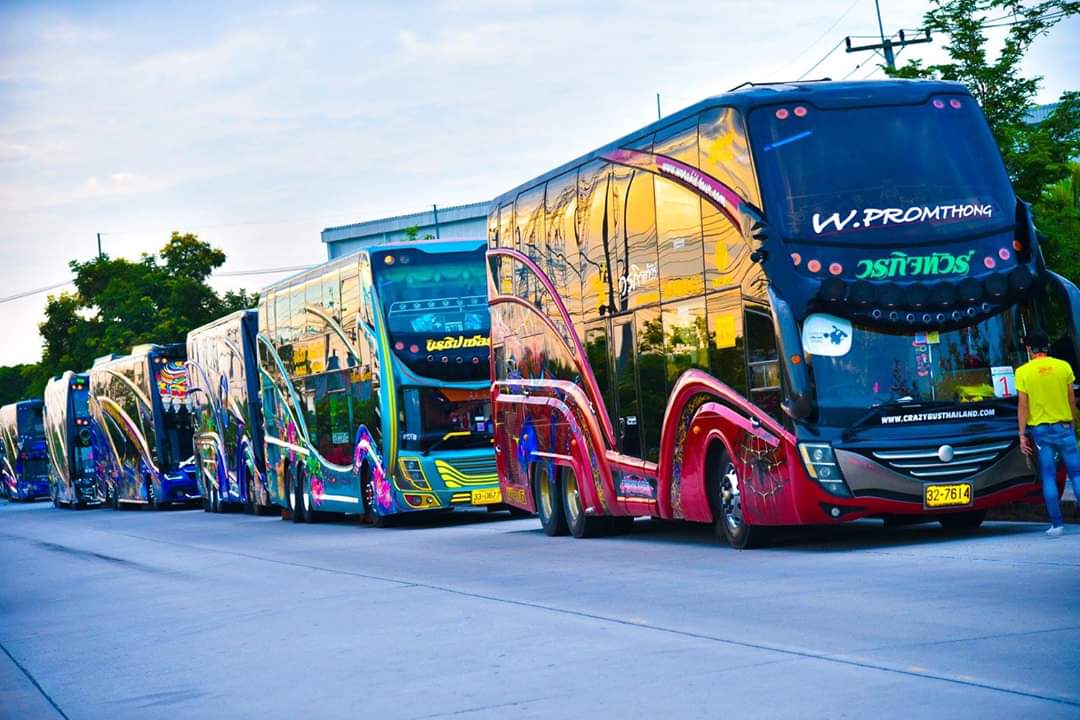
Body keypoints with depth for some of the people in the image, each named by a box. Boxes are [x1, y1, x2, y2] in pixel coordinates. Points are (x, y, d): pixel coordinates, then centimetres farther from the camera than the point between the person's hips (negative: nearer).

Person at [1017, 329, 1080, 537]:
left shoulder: (1023, 372, -5)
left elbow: (1023, 405, -6)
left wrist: (1022, 434, -1)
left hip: (1040, 429, 0)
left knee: (1048, 478, 4)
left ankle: (1057, 524, 2)